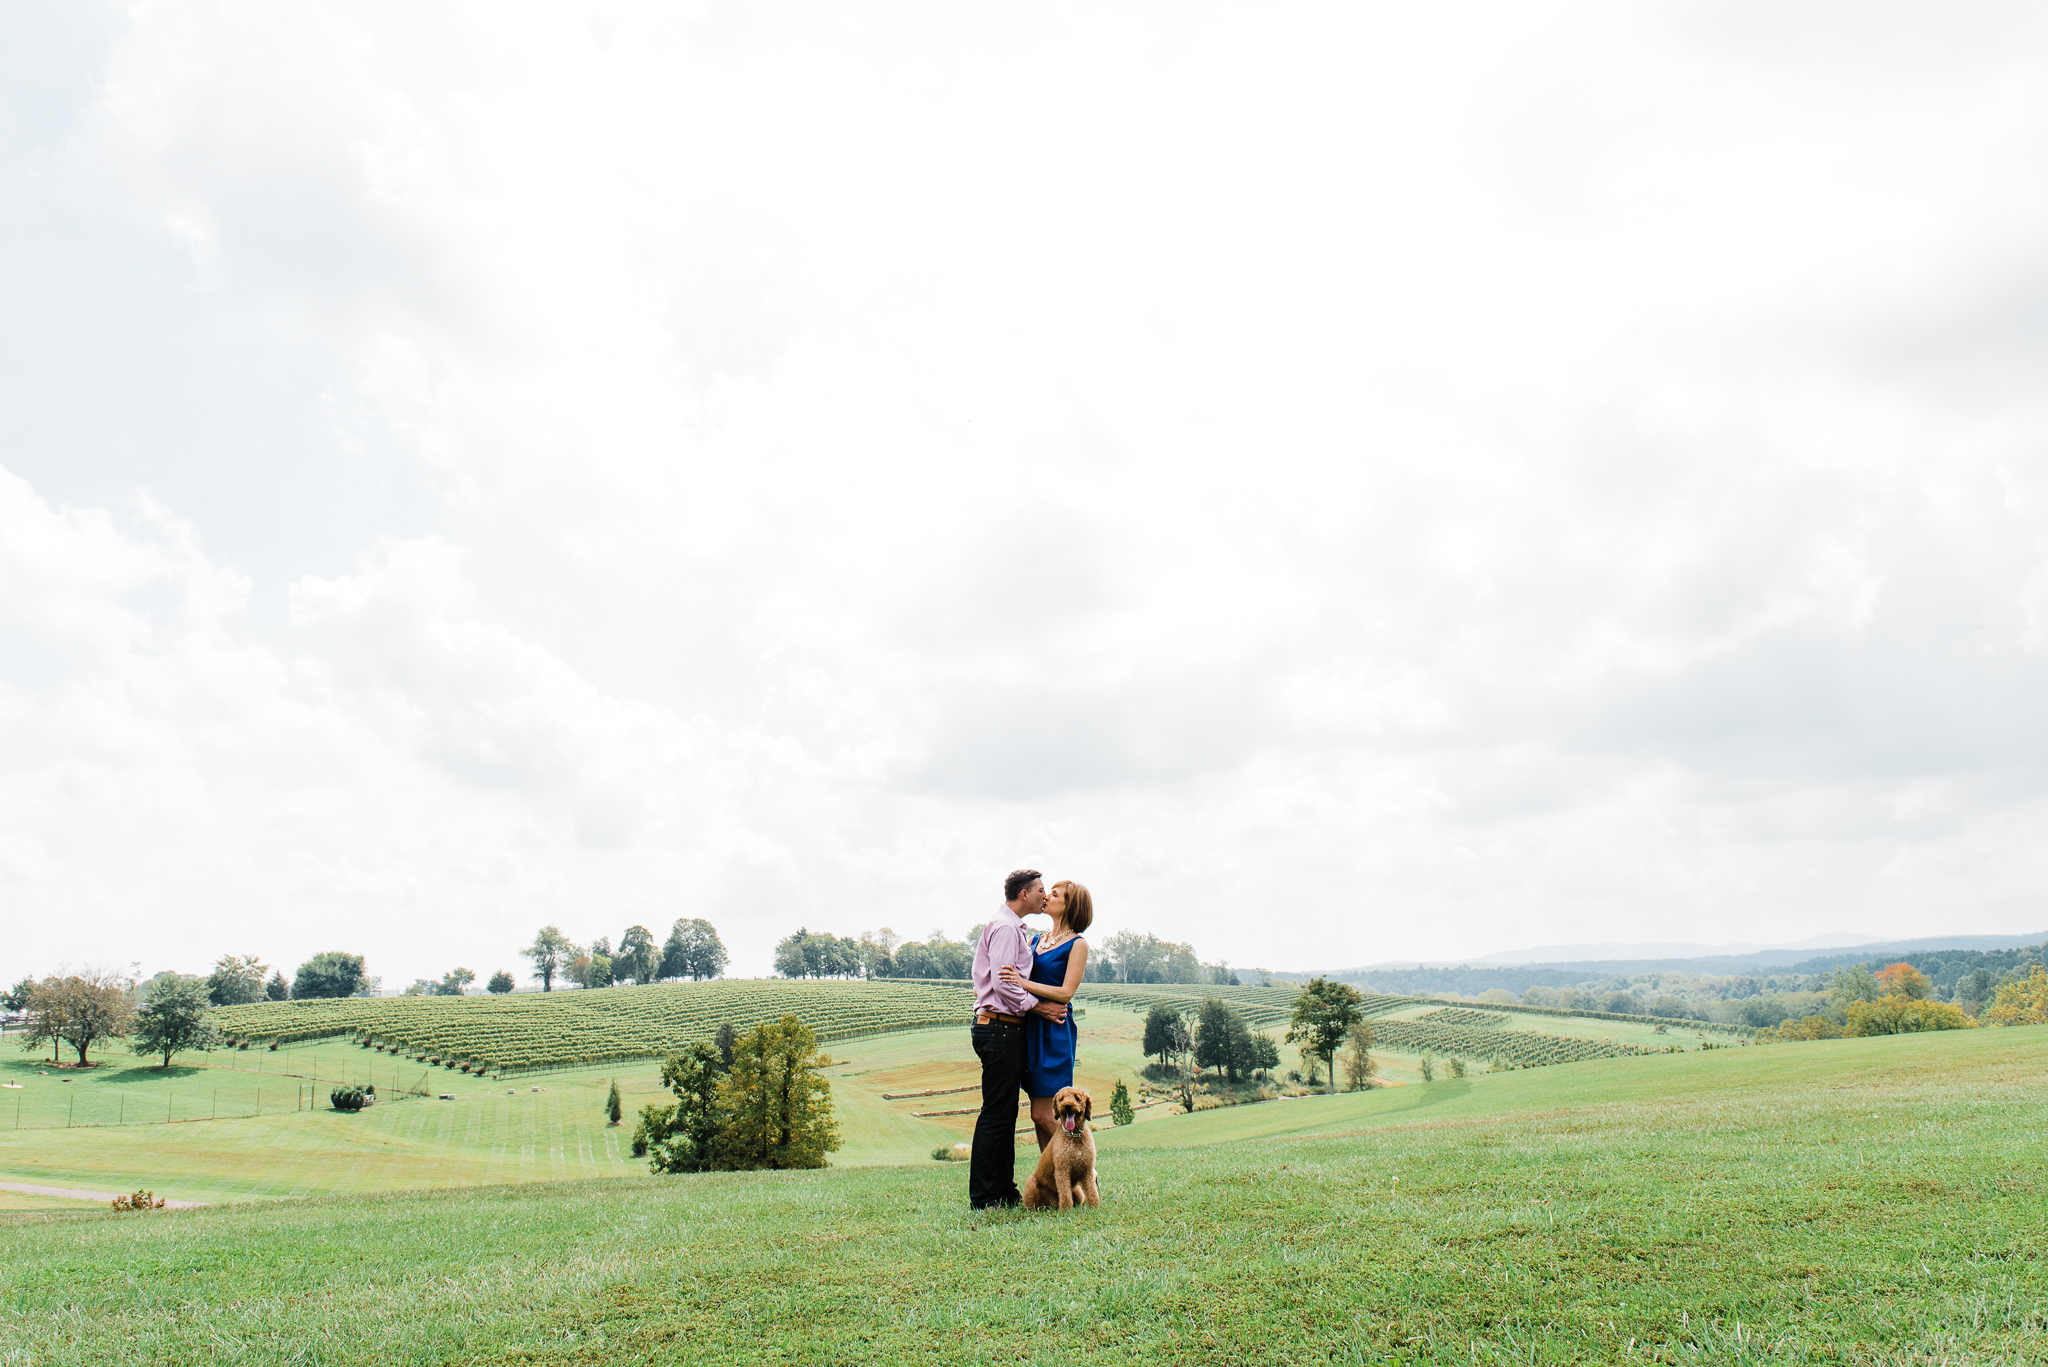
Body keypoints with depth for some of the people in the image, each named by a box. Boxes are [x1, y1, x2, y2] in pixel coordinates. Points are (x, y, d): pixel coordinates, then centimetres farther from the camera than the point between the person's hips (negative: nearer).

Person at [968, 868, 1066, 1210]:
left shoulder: (1014, 929, 21)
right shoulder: (1005, 928, -13)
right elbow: (1002, 983, -21)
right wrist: (1038, 1006, -15)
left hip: (1006, 1028, 11)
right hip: (1000, 1029, -11)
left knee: (1005, 1113, 14)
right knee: (996, 1113, -7)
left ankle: (1005, 1191, 20)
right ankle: (983, 1198, -3)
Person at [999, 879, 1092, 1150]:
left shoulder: (1077, 944, -5)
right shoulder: (1039, 939, 16)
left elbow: (1066, 993, -13)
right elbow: (1021, 978, 21)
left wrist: (1024, 984, -21)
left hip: (1054, 1031, -7)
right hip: (1031, 1028, 7)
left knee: (1042, 1114, -8)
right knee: (1038, 1114, 8)